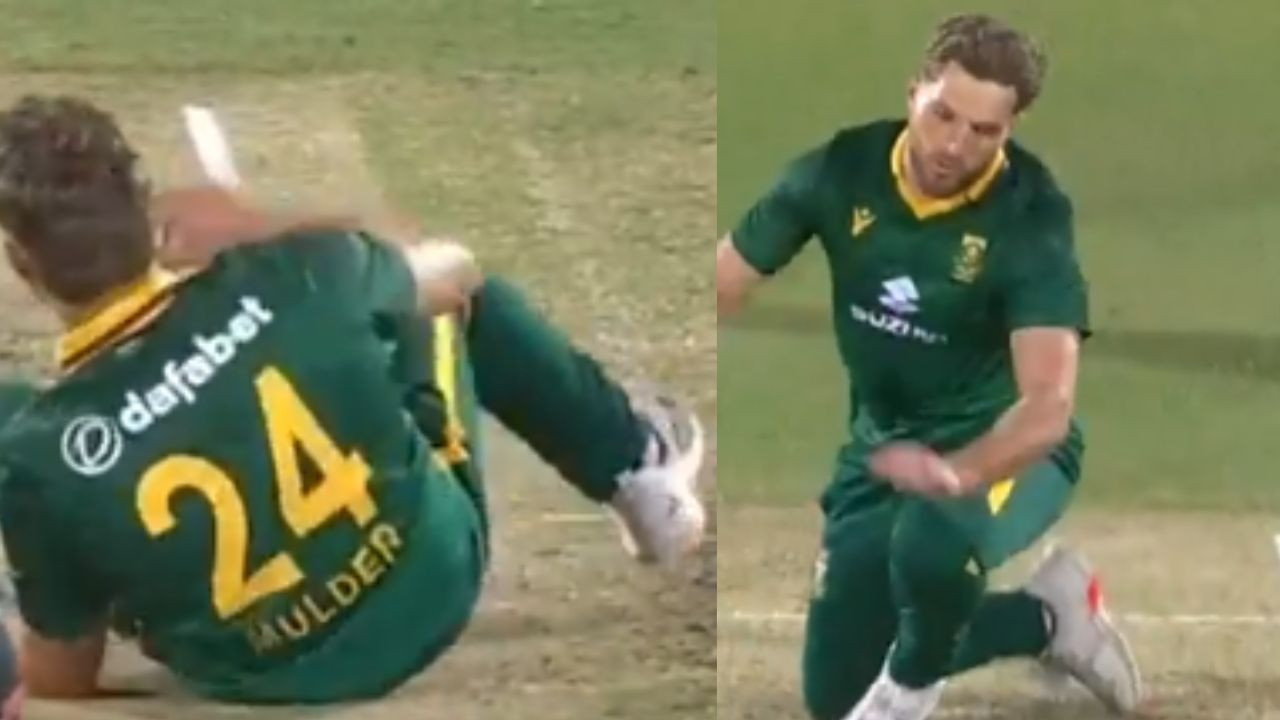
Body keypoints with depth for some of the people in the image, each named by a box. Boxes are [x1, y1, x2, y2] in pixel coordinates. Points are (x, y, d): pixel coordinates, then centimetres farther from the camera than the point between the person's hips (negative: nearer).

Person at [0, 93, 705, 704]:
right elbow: (456, 268, 2)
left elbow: (60, 681, -14)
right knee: (454, 297, 24)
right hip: (435, 581, 1)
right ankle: (635, 463, 44)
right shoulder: (293, 280, -24)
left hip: (272, 686, -1)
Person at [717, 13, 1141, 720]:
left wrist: (953, 475, -56)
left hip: (1001, 449, -5)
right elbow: (722, 283, -10)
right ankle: (1043, 619, 25)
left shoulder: (1031, 215, -26)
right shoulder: (842, 171, -15)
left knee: (931, 542, -40)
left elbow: (1049, 406, -37)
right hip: (884, 445, 5)